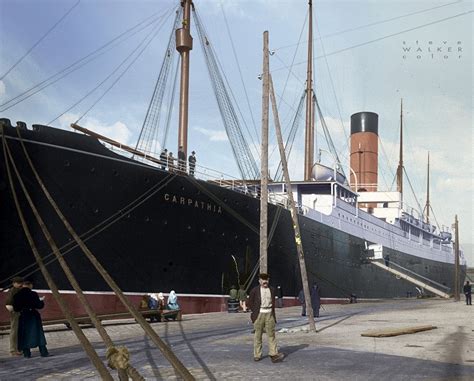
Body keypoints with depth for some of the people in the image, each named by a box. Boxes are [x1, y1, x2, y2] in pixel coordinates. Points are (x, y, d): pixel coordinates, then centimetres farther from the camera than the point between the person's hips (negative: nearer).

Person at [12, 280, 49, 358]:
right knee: (38, 333, 2)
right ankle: (43, 352, 0)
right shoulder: (33, 294, -10)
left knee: (24, 334, 12)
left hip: (23, 317, 2)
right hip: (34, 316, -2)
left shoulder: (17, 295, 0)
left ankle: (26, 353, 11)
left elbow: (16, 308, 2)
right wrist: (41, 301, 11)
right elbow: (39, 306, -9)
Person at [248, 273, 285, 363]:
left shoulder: (272, 290, 10)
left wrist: (273, 313, 9)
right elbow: (250, 302, 6)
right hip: (259, 314, -2)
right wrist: (255, 312, 1)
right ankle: (257, 355, 12)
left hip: (269, 314, 2)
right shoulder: (255, 290, 0)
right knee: (258, 335, 4)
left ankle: (274, 355, -9)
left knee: (271, 334, -4)